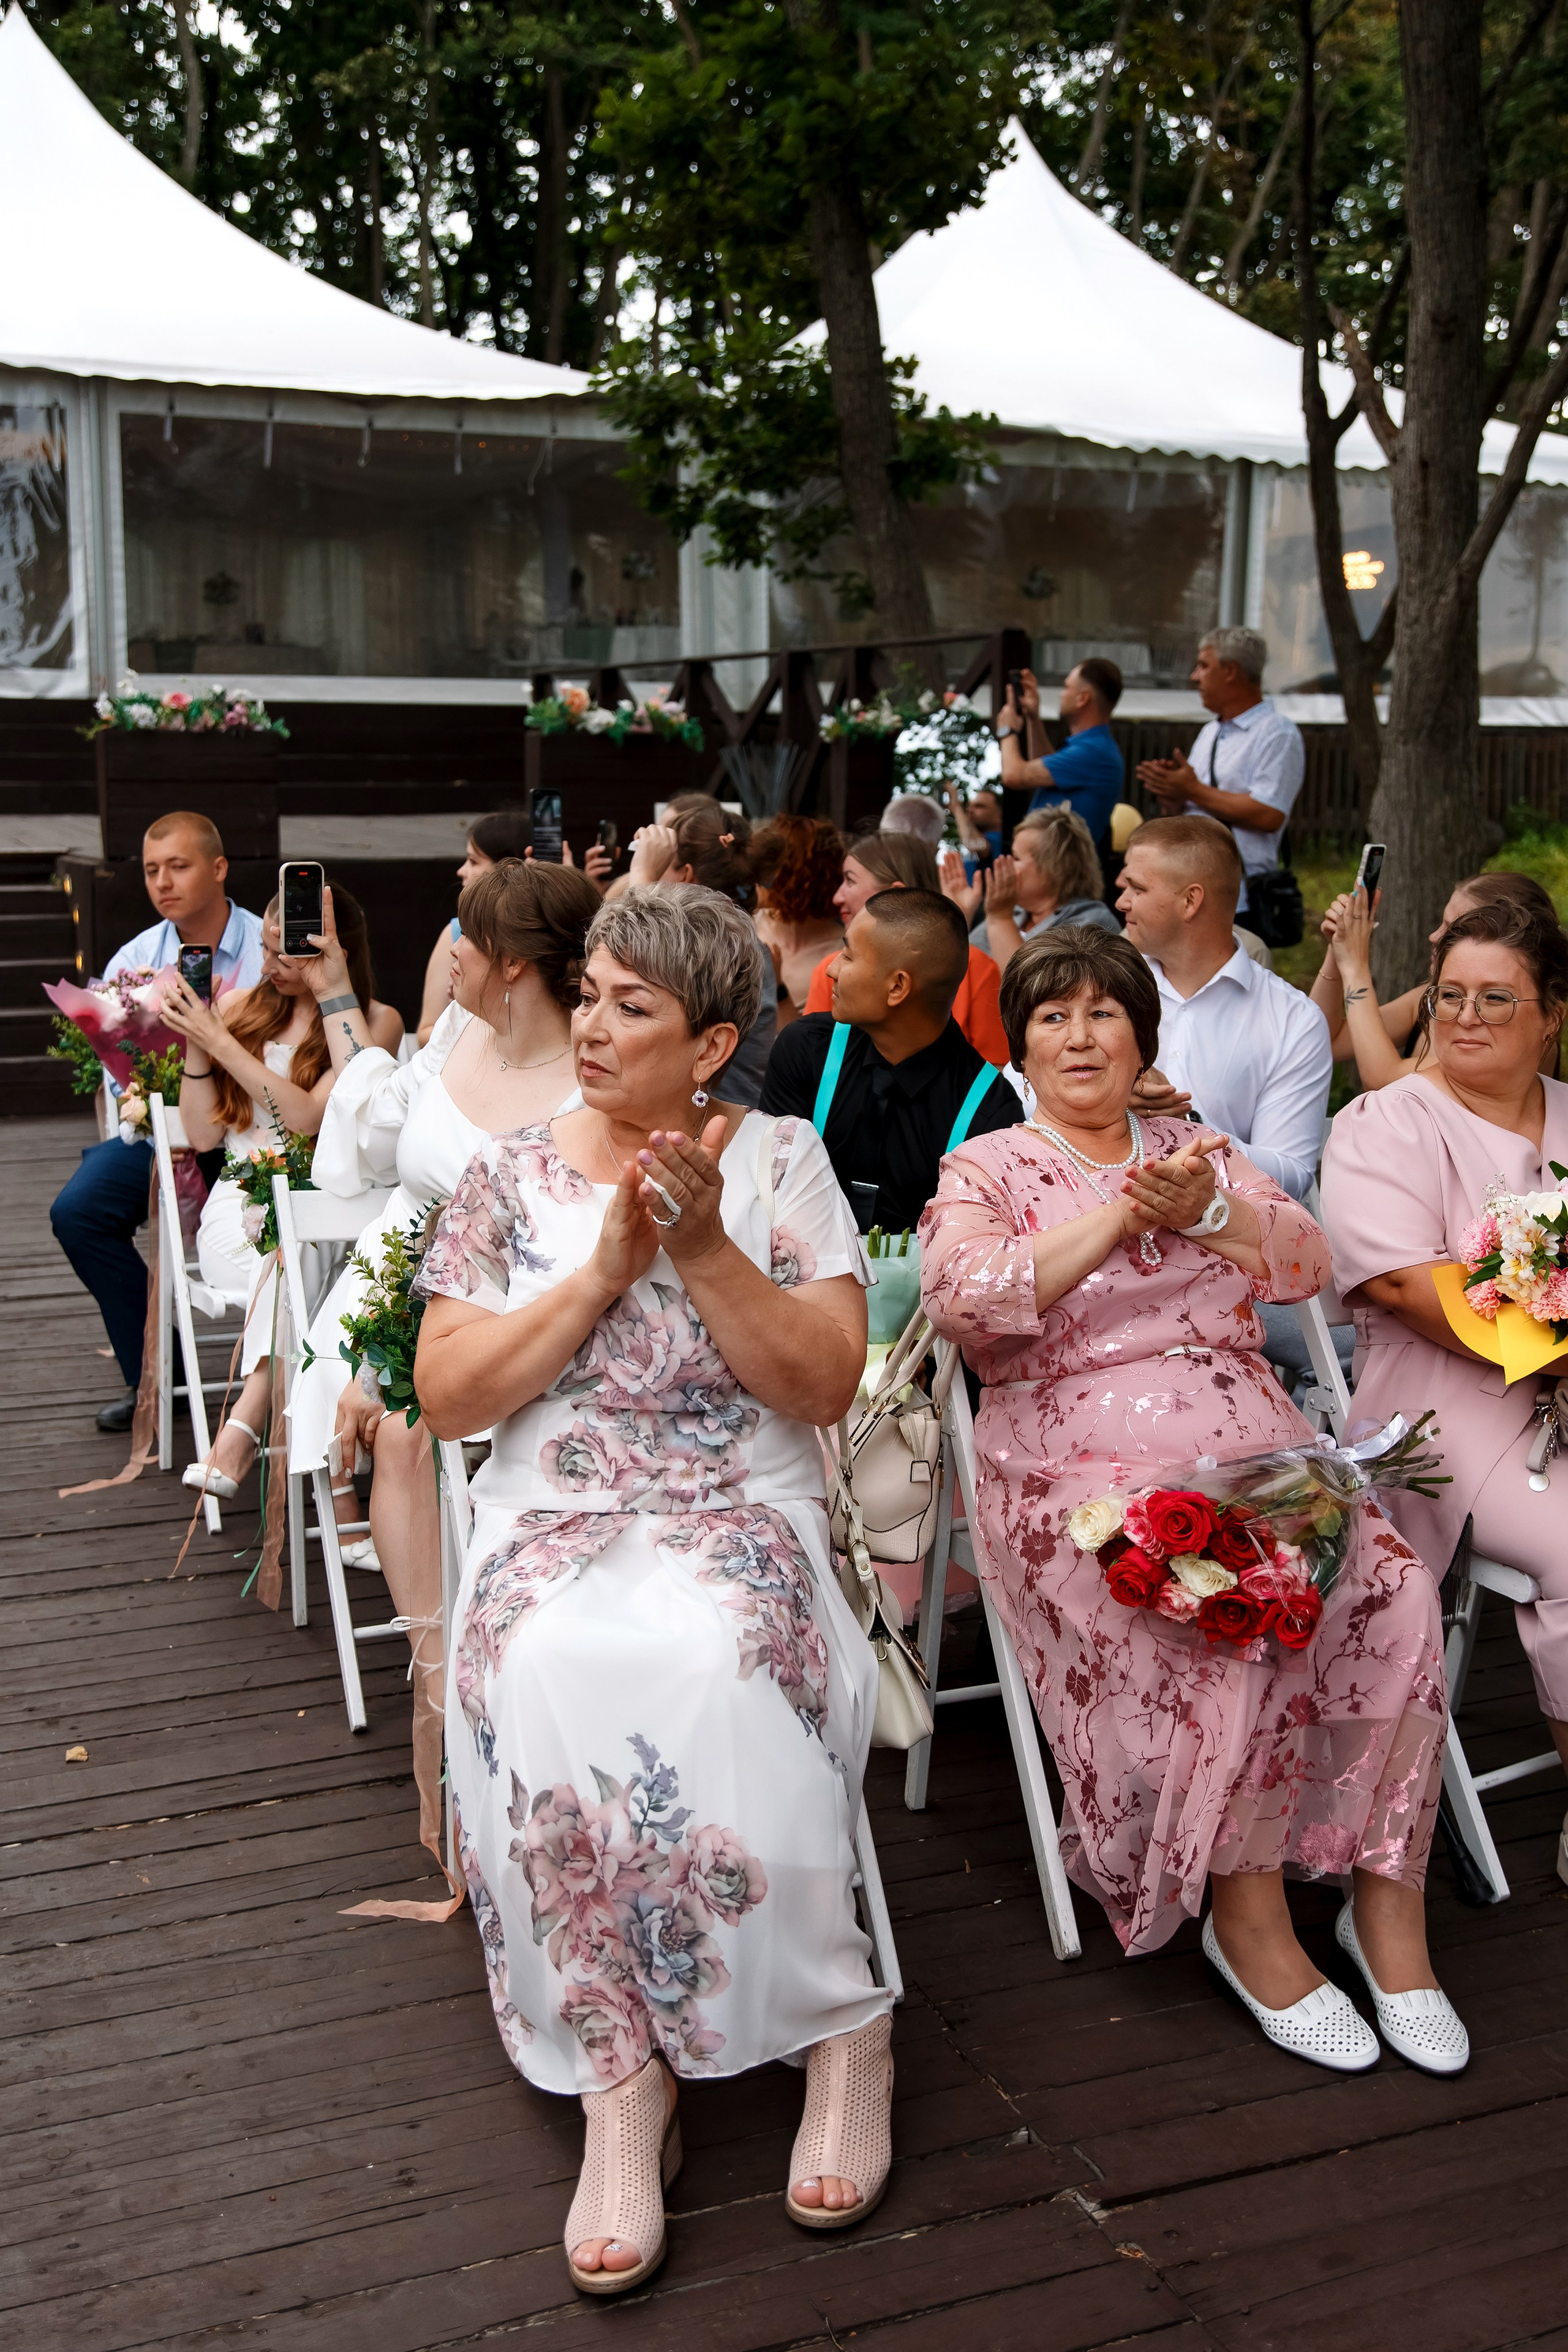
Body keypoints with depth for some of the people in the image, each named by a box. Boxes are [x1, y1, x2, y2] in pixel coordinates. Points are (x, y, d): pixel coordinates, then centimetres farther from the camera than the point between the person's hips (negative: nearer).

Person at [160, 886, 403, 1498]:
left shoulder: (376, 1024, 4)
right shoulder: (239, 1009, 15)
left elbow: (308, 1115, -11)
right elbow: (204, 1135, 12)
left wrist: (219, 1042, -10)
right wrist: (195, 1045, 0)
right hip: (243, 1203, 2)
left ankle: (242, 1430, -40)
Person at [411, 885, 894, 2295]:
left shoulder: (779, 1161, 5)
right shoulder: (514, 1174, 9)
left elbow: (826, 1385, -3)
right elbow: (446, 1398, 1)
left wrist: (705, 1248, -15)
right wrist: (602, 1271, -9)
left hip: (743, 1518, -1)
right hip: (552, 1522, 2)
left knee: (703, 1674, -35)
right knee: (549, 1684, -33)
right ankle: (628, 2076, -20)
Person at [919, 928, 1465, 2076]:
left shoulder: (1198, 1148, 22)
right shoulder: (986, 1169, 11)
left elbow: (1308, 1260, 7)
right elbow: (961, 1297, -10)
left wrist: (1206, 1208, -12)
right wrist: (1121, 1219, -16)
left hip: (1255, 1444, 4)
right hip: (1082, 1463, -4)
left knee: (1398, 1595, -23)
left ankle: (1388, 1898, -9)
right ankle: (1247, 1913, -12)